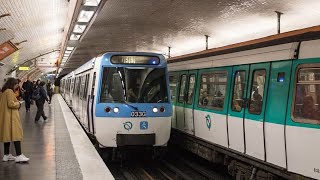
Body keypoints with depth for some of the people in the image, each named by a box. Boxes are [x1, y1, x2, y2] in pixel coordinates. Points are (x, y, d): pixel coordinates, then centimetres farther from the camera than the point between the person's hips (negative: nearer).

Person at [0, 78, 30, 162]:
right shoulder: (9, 91, -14)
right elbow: (11, 104, -20)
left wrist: (16, 103, 15)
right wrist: (18, 104, -3)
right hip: (11, 116, -10)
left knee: (7, 135, 14)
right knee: (16, 134, -8)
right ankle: (19, 155, -11)